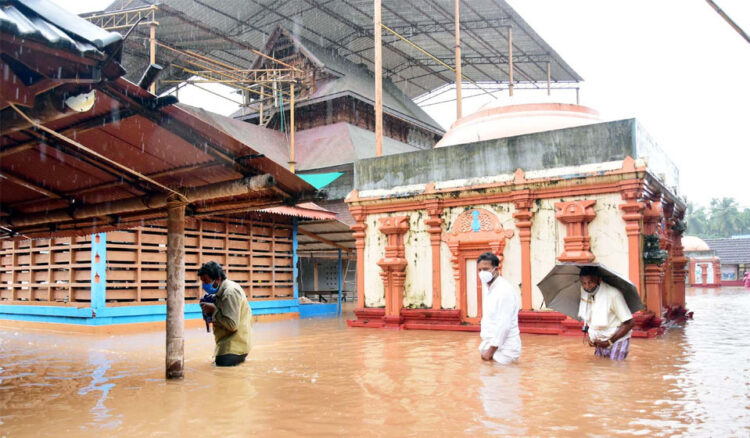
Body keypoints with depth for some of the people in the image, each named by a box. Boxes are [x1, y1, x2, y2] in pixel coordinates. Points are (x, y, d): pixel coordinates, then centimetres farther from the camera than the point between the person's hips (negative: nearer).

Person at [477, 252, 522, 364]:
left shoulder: (505, 290, -18)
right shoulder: (486, 285, 9)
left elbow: (504, 325, -21)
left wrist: (491, 350, -17)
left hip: (504, 347, -8)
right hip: (489, 343, 8)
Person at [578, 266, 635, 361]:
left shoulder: (613, 294, -23)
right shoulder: (584, 292, -3)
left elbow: (630, 323, -19)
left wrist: (609, 342, -17)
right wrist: (589, 337, 1)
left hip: (617, 339, -6)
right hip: (599, 342, 6)